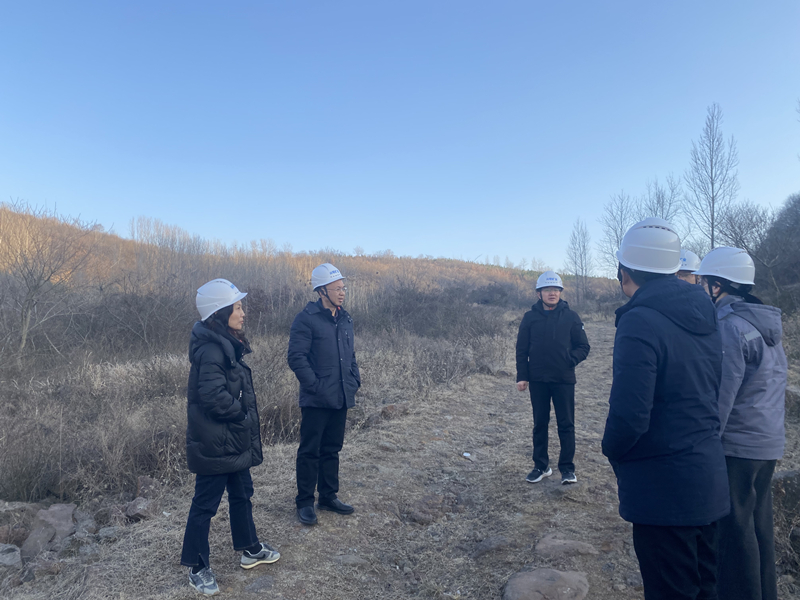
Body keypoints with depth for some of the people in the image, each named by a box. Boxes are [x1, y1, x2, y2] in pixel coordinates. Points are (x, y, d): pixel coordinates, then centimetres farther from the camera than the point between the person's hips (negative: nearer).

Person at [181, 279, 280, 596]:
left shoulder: (227, 345, 8)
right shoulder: (211, 350, -23)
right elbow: (214, 395, -31)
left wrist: (246, 421, 8)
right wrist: (242, 414, -15)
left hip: (234, 441, 10)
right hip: (214, 444, -10)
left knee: (242, 494, 21)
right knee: (206, 503, 7)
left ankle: (250, 549, 38)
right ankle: (197, 567, 25)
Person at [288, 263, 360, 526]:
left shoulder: (345, 319, 12)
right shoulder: (306, 319, -11)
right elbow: (296, 357, -15)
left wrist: (354, 381, 8)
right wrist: (315, 385, -18)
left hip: (341, 399, 7)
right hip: (316, 400, -7)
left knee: (332, 449, 17)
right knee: (310, 451, 4)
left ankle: (328, 497, 31)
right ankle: (305, 502, 18)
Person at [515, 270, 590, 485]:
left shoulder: (571, 316, -1)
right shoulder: (530, 317, 1)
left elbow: (583, 347, 2)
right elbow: (521, 350, 4)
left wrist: (570, 359, -16)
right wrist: (522, 376, -3)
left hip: (564, 380, -1)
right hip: (538, 380, 1)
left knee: (566, 424, 5)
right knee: (540, 424, 11)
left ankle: (567, 467, 17)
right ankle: (541, 466, 23)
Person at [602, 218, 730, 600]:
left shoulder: (639, 322, -22)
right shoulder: (704, 319, 6)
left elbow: (629, 416, -25)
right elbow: (711, 394, 12)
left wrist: (613, 451, -7)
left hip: (664, 487, -8)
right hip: (709, 479, 8)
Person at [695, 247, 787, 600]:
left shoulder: (730, 328, -19)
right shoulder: (766, 324, 10)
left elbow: (720, 396, -21)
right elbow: (769, 387, 16)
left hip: (737, 447, -9)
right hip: (768, 443, 9)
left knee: (734, 529, 3)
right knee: (758, 523, 19)